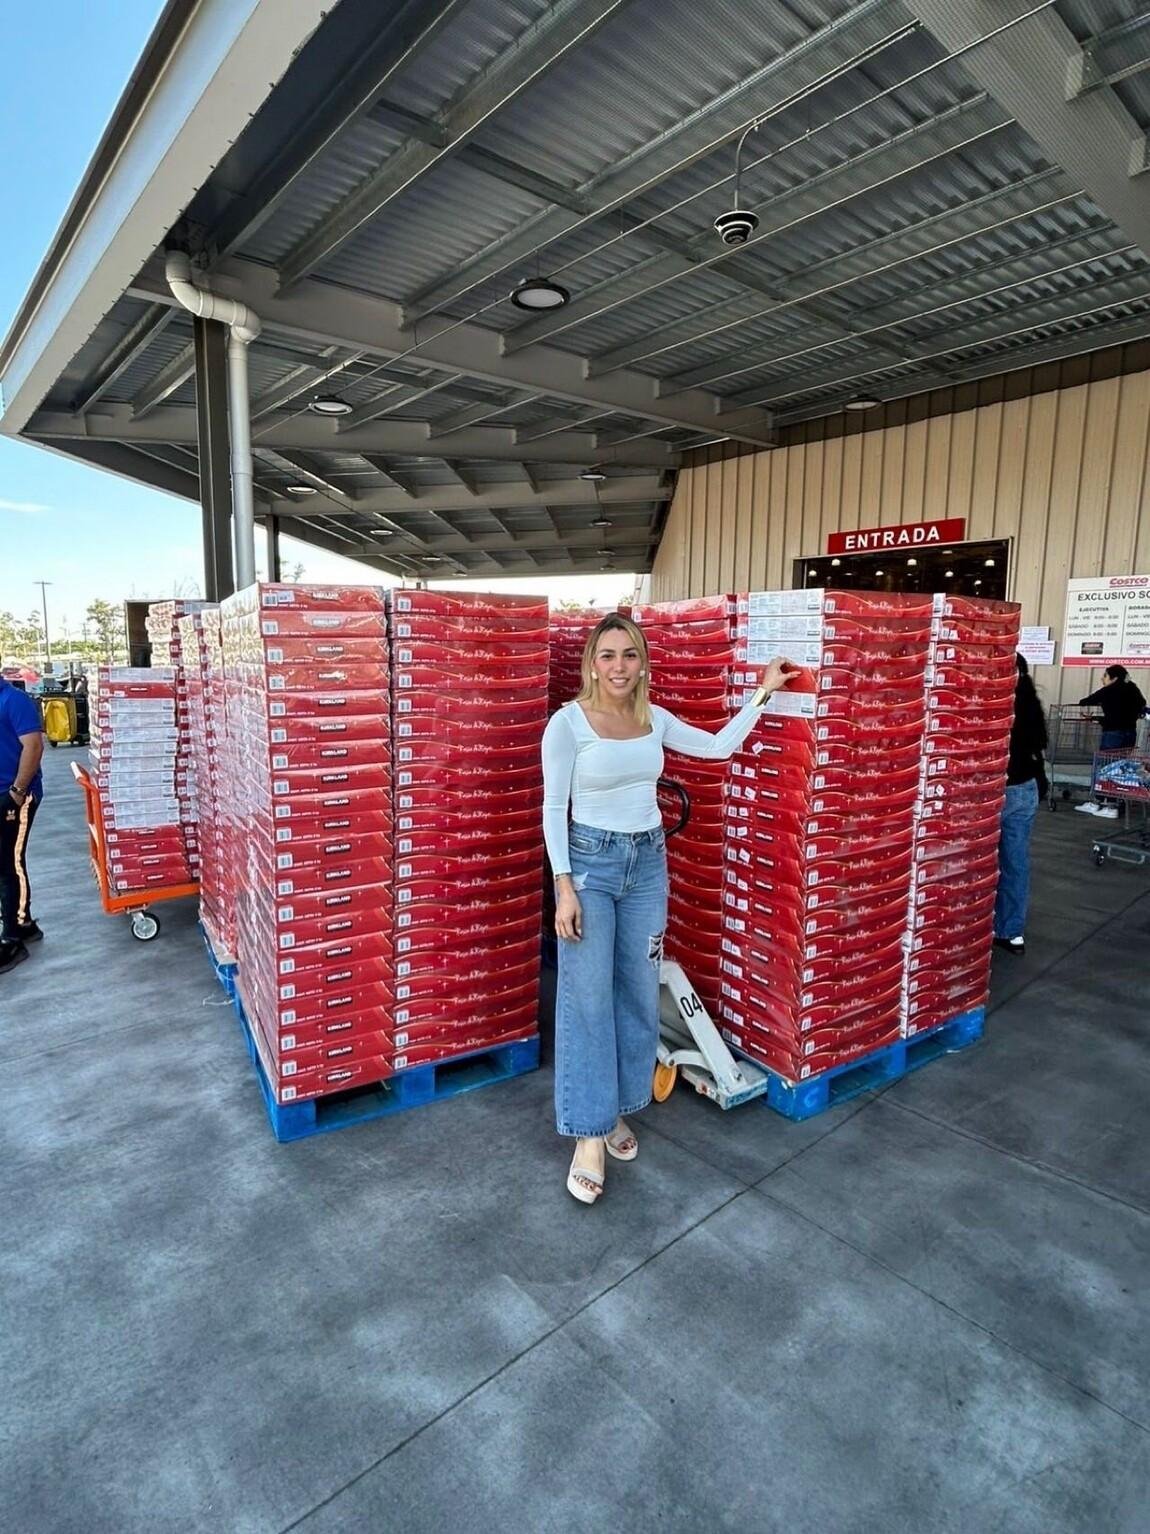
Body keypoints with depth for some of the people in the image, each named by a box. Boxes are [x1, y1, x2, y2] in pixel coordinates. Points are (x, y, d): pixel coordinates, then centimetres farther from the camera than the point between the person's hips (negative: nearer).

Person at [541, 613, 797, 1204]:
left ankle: (616, 1109, 29)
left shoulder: (654, 720, 4)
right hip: (590, 860, -5)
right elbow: (553, 808, -10)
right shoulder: (568, 722, -11)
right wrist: (564, 887, -14)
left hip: (647, 861, 5)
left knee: (638, 993, 11)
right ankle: (589, 1135, 11)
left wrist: (762, 692, 11)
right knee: (587, 998, -3)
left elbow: (719, 746, 13)